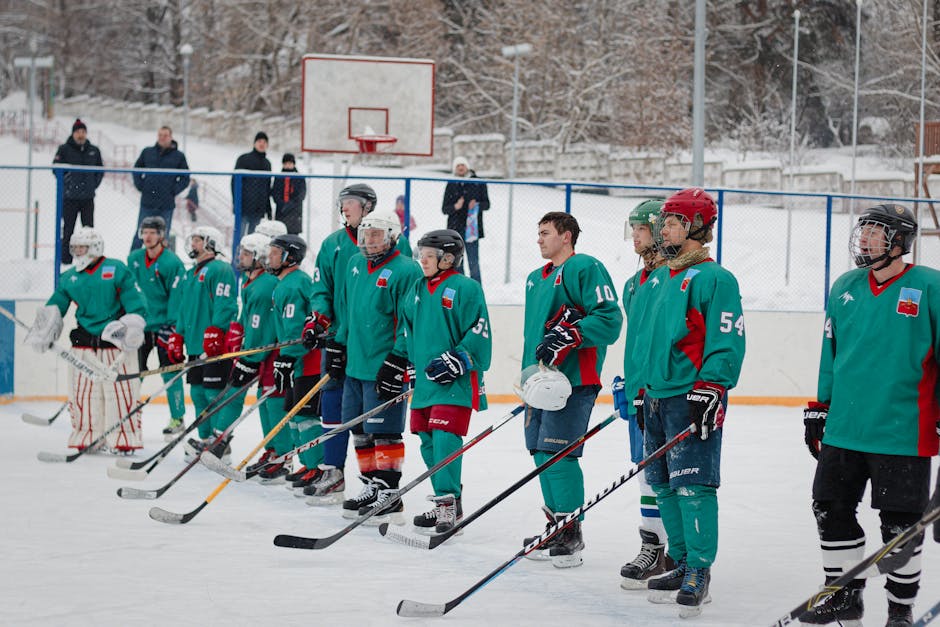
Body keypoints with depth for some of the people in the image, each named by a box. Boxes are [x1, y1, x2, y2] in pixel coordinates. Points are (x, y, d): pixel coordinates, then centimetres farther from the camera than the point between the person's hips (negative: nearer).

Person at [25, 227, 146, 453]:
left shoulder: (116, 270, -2)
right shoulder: (70, 277, 12)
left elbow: (135, 302, -5)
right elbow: (54, 308, 14)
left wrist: (131, 331, -14)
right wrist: (43, 331, -1)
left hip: (114, 341, -4)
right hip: (83, 340, 5)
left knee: (119, 389, -5)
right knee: (82, 390, 4)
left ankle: (122, 439, 2)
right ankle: (86, 438, 15)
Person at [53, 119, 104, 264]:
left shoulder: (94, 151, 8)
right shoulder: (64, 149, -2)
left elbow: (100, 170, 17)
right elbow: (56, 167, -2)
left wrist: (94, 184, 5)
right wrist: (66, 182, -7)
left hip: (88, 198, 3)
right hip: (69, 197, -3)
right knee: (68, 230, 1)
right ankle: (66, 260, 6)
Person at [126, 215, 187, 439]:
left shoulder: (172, 262, -12)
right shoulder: (134, 259, 6)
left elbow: (176, 297, -13)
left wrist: (172, 328, -17)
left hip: (164, 326, -5)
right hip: (140, 324, 5)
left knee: (170, 371, 0)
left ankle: (177, 418, 10)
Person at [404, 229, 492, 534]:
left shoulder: (465, 288, -8)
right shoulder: (419, 289, 15)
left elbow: (479, 333, -12)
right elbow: (408, 328, 26)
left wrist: (456, 360, -18)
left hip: (455, 383, -8)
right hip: (425, 380, 8)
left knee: (445, 439, -15)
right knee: (428, 443, 9)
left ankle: (448, 505, -14)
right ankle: (447, 501, 20)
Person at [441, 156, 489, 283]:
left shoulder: (478, 183, 6)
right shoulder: (451, 185, 10)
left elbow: (486, 204, 7)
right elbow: (444, 209, 8)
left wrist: (477, 205, -14)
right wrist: (455, 207, -13)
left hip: (472, 229, -2)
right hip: (455, 229, 2)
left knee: (473, 263, -7)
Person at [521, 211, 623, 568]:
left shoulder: (586, 269, -8)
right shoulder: (537, 278, 21)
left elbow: (609, 318, -17)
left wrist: (568, 337, -26)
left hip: (573, 379, -9)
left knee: (558, 453, -12)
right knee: (541, 453, 10)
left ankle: (571, 536, -6)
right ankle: (556, 528, 21)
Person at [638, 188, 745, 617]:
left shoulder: (714, 279, -9)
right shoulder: (658, 279, 17)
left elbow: (726, 343, -14)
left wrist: (709, 392, -20)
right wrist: (641, 388, 24)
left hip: (692, 399, -9)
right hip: (657, 396, 9)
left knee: (692, 485, -10)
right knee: (664, 485, 10)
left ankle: (699, 572, -6)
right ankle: (683, 565, 19)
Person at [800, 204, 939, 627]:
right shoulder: (845, 287, 9)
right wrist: (819, 408, 18)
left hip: (903, 432, -5)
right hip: (843, 429, 6)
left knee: (901, 524, 3)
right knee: (831, 510, 9)